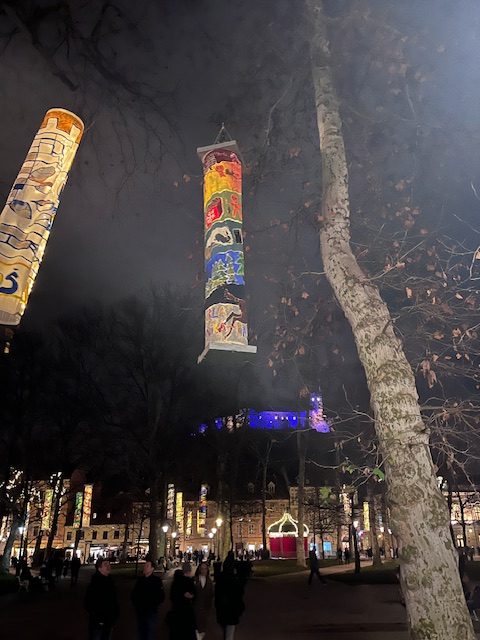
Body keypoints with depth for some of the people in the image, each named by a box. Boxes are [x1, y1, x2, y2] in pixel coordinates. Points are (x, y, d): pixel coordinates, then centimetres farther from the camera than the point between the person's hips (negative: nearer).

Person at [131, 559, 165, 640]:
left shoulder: (156, 580, -9)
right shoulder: (140, 580, 5)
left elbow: (161, 597, -10)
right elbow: (134, 594, 15)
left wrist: (153, 606, -12)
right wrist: (136, 605, 2)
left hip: (151, 613, -4)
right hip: (140, 612, 5)